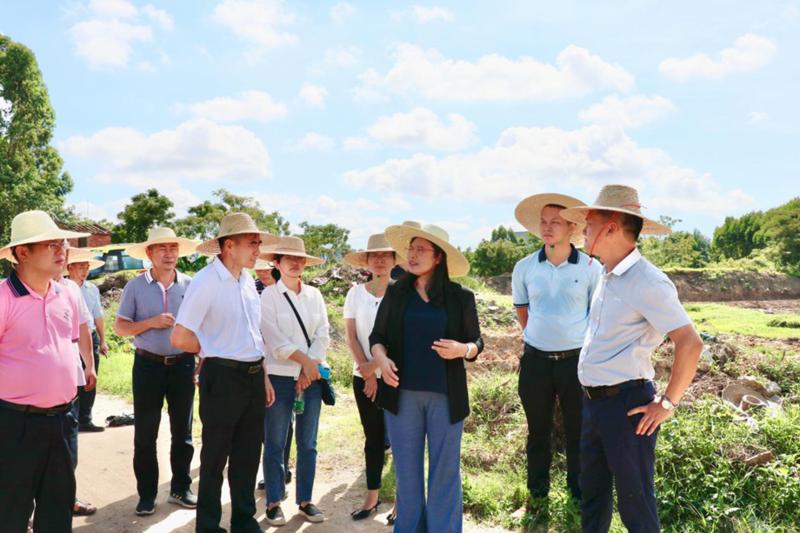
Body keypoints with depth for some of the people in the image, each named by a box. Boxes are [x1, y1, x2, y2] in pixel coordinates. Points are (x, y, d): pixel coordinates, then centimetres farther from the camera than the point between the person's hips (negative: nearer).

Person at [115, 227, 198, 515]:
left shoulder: (190, 285, 1)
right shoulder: (135, 286, -2)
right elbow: (120, 327, -2)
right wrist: (151, 322, -18)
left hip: (183, 364, 2)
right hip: (148, 365, -1)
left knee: (182, 431, 11)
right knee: (145, 433, 5)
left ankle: (180, 489, 25)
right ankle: (146, 494, 18)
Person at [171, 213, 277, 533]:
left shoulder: (248, 281, 8)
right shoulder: (206, 282, -15)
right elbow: (180, 338, -18)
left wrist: (264, 376, 14)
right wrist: (215, 351, -3)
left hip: (253, 377, 7)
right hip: (222, 378, -7)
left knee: (247, 455, 17)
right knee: (215, 458, 9)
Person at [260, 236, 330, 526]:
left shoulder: (314, 295, 8)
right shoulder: (268, 296, -3)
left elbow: (323, 335, 1)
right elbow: (274, 338, -12)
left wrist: (309, 370, -9)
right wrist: (303, 359, -19)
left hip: (312, 376, 4)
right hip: (279, 377, -3)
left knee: (308, 443, 9)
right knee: (275, 443, 3)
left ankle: (305, 500, 21)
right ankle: (274, 502, 15)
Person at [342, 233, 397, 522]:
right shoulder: (355, 293, 4)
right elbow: (351, 336, 2)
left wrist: (376, 365, -14)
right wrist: (367, 370, -7)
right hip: (363, 377, 3)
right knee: (373, 437, 11)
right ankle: (372, 497, 22)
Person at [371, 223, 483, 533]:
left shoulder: (461, 298, 1)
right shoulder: (395, 293, 5)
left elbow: (477, 342, 6)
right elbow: (377, 336, 9)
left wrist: (462, 349, -16)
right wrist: (381, 358, -12)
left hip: (445, 396, -1)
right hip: (402, 394, 2)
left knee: (445, 470, 6)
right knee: (406, 470, 10)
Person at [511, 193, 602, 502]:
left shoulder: (590, 268, -6)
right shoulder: (524, 267, 0)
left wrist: (590, 346, 7)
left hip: (576, 359, -2)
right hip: (535, 360, 2)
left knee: (578, 431, 7)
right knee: (538, 430, 13)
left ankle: (579, 494, 23)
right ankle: (537, 493, 28)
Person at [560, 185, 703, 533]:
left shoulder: (646, 282, -19)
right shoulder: (607, 276, 10)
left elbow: (690, 343, -22)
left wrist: (667, 403, -17)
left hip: (626, 404, -9)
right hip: (594, 400, 9)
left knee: (634, 502, 5)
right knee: (592, 491, 20)